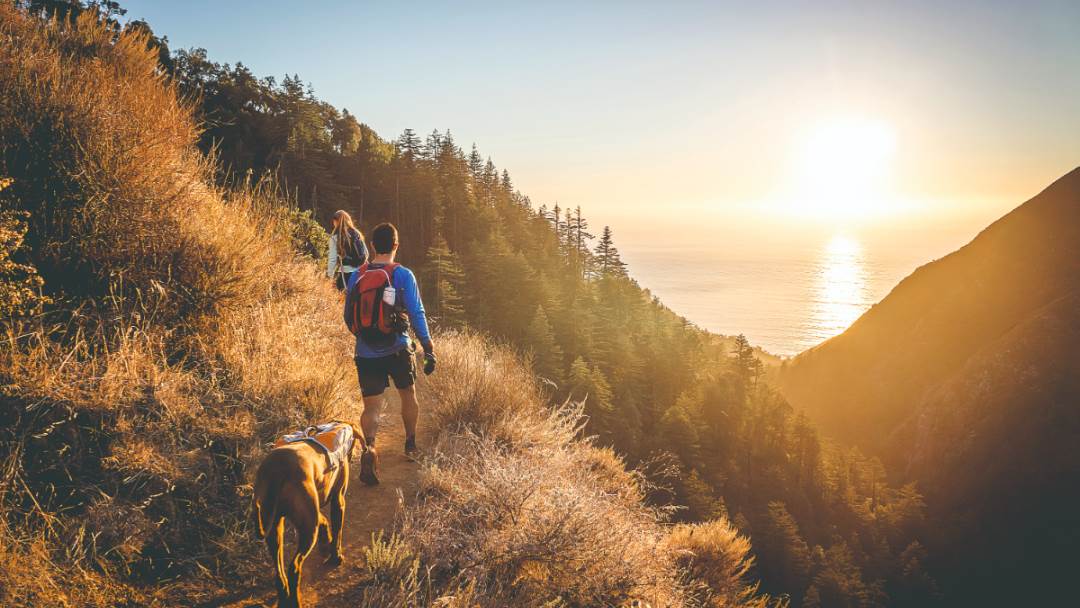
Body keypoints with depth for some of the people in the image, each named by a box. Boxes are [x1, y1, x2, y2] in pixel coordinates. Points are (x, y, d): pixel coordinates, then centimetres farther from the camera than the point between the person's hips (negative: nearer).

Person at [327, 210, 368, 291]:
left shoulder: (335, 237, -4)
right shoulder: (357, 234, 8)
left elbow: (332, 258, -5)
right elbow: (366, 253, 11)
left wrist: (330, 274, 3)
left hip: (345, 273, -4)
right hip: (360, 272, 4)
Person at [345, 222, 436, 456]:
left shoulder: (357, 276, 2)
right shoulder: (403, 275, -9)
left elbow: (348, 316, 10)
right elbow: (416, 313, -11)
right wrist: (428, 349, -6)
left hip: (366, 354, 2)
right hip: (397, 350, -1)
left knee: (371, 407, 4)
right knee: (408, 395, 22)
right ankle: (411, 445, 35)